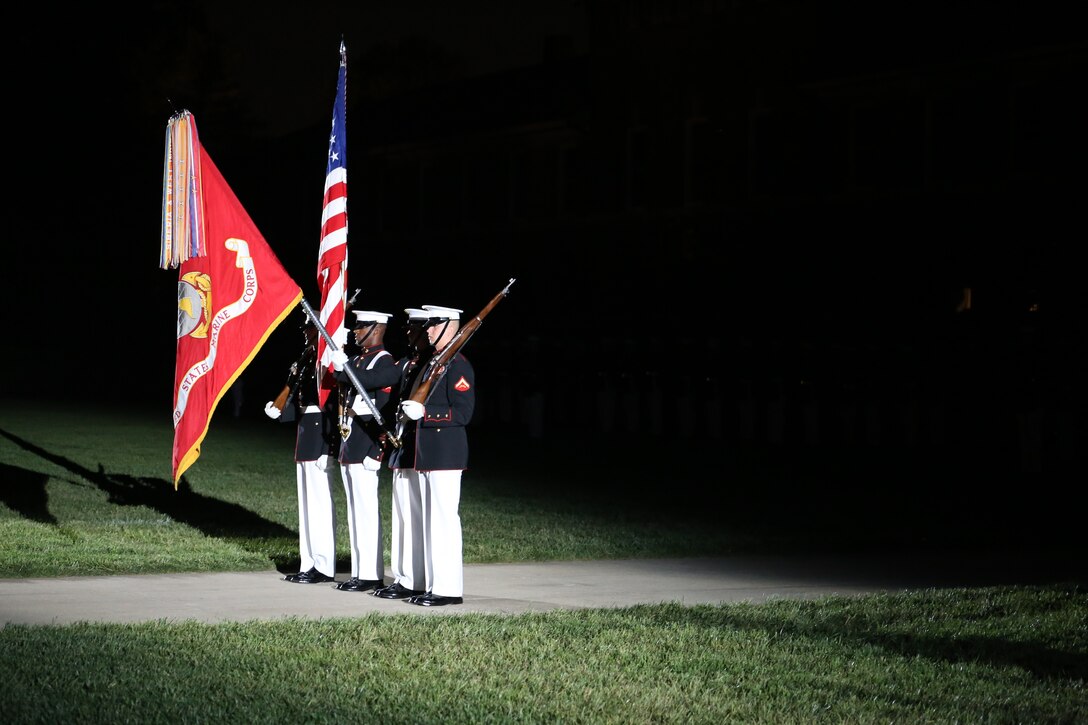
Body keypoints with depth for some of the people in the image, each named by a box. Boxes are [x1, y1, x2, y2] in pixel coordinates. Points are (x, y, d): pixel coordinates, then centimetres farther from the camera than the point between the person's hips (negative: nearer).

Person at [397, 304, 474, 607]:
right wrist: (410, 409, 10)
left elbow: (463, 412, -18)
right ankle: (434, 585, 15)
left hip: (446, 454, -10)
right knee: (431, 519, 11)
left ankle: (449, 588, -7)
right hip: (426, 454, 10)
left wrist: (425, 412, -24)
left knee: (445, 518, -9)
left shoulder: (458, 365, -11)